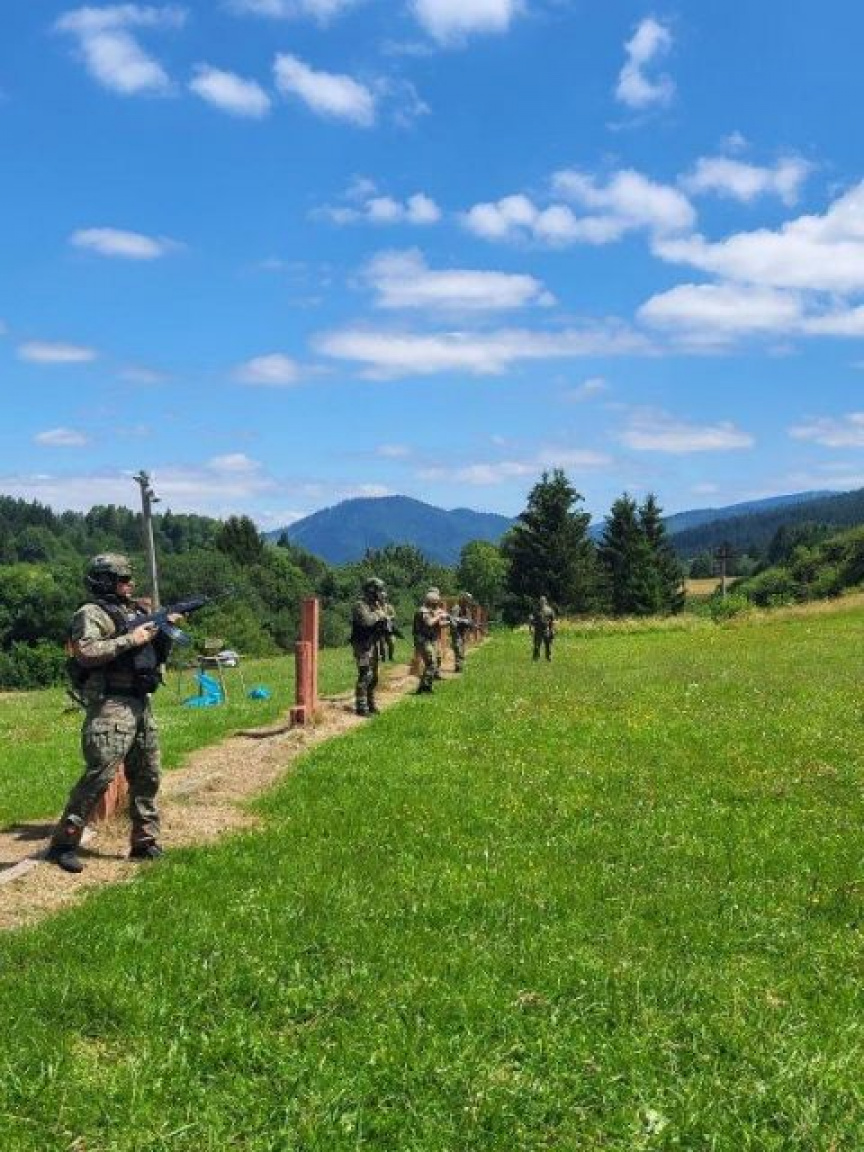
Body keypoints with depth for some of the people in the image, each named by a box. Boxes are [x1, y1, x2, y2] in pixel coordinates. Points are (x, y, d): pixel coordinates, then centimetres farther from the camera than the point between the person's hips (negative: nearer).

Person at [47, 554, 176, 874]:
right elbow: (86, 653, -24)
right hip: (111, 706, -8)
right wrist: (130, 639, -21)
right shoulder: (91, 614, -7)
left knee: (147, 776, 12)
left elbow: (158, 656, 23)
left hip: (141, 704, 9)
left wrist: (165, 631, 3)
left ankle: (145, 841, 22)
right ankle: (64, 844, -5)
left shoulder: (135, 611, 18)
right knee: (99, 776, -13)